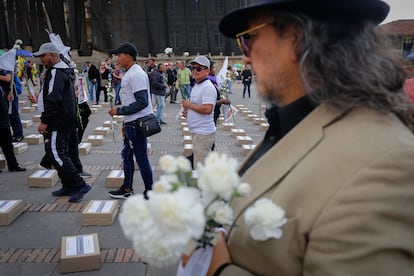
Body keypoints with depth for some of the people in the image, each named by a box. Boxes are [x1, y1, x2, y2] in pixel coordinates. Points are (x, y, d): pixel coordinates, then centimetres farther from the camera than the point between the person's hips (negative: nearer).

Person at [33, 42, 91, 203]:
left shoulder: (56, 73, -14)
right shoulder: (64, 71, 19)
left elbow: (52, 99, -23)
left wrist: (44, 121, -21)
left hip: (57, 123, -11)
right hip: (66, 121, 11)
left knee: (55, 153, -11)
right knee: (60, 153, 15)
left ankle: (79, 185, -11)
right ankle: (68, 186, 21)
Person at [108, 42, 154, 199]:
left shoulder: (136, 74, -17)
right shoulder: (129, 74, 15)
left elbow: (142, 102, -25)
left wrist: (119, 111, -19)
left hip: (137, 123, -11)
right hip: (131, 123, 11)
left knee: (141, 158, -2)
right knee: (126, 156, 18)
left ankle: (149, 192, 10)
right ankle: (127, 189, 31)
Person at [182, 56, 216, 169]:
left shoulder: (208, 87, -17)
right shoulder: (197, 85, 15)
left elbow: (207, 109, -27)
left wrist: (189, 105, -15)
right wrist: (187, 110, 8)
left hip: (203, 132, -10)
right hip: (197, 131, 10)